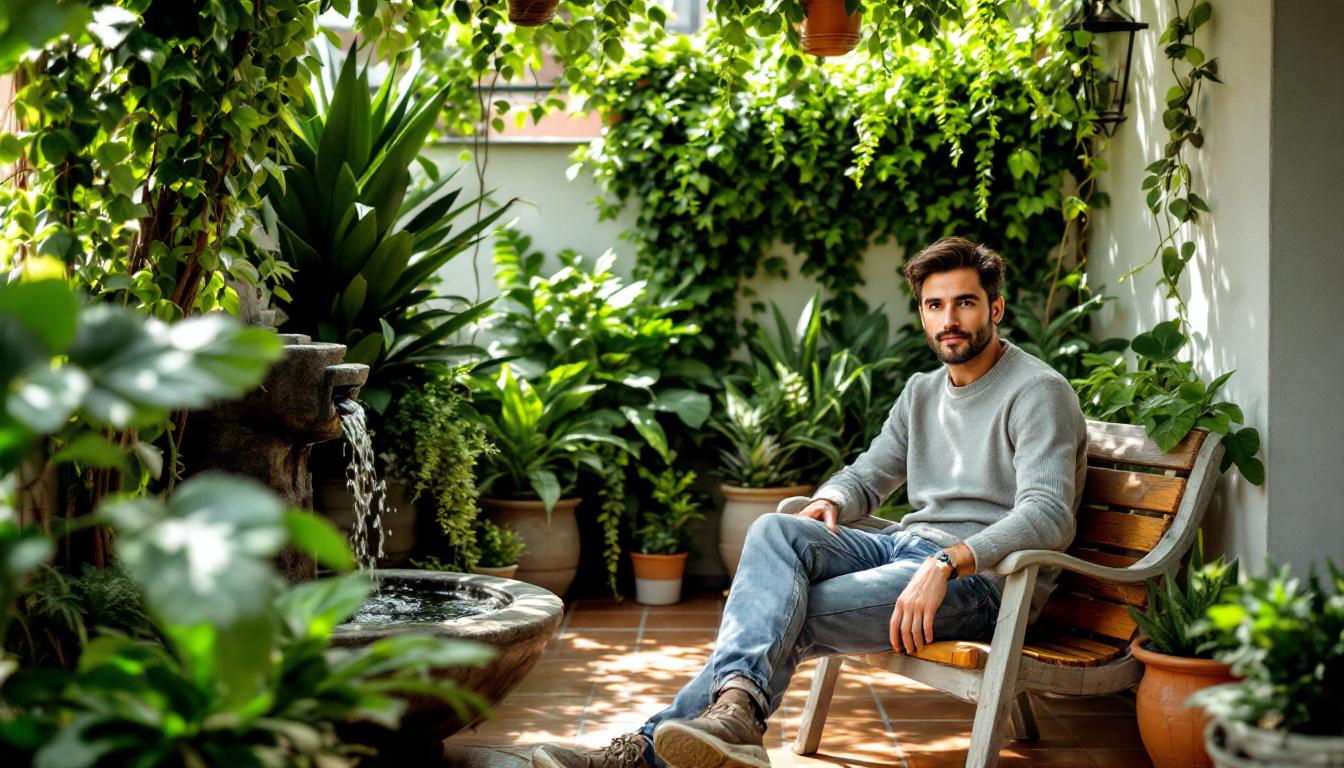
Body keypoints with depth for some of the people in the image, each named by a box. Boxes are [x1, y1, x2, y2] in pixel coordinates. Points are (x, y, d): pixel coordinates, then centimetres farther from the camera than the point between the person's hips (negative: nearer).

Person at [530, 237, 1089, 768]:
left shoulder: (1038, 392, -6)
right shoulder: (922, 392, 20)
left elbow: (1048, 516, -20)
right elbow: (868, 474, 26)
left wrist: (946, 564, -34)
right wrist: (828, 502, 0)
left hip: (986, 576, -7)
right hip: (906, 547, 7)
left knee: (791, 617, -25)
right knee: (776, 530, -23)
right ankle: (736, 710, -43)